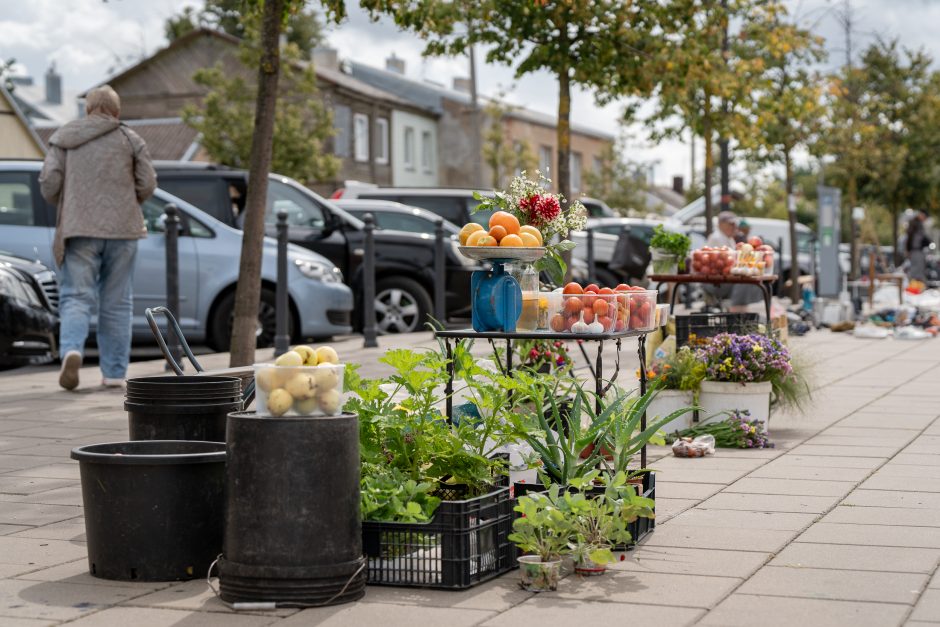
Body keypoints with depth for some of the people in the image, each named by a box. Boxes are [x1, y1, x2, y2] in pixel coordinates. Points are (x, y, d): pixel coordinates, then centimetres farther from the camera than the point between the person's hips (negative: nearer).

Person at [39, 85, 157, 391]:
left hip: (79, 229, 0)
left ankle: (71, 349, -27)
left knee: (76, 297, 0)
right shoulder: (130, 139, 6)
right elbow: (147, 184, 2)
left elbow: (48, 183, 0)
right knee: (117, 302, 7)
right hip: (122, 229, 0)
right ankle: (114, 372, 9)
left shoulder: (63, 138, 7)